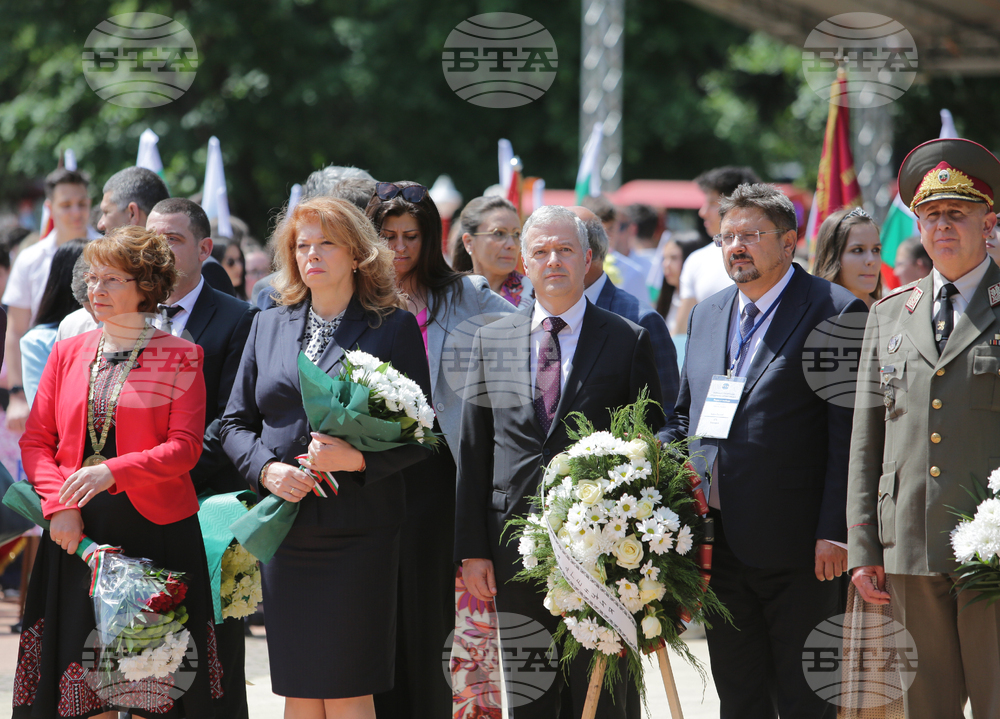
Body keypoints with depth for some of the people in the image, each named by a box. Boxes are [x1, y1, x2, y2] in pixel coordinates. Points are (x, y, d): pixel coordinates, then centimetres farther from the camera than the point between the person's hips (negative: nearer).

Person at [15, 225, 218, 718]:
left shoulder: (181, 357, 1)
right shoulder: (68, 353, 12)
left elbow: (184, 447, -8)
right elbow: (36, 440, 9)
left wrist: (113, 472, -21)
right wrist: (59, 505, -7)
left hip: (154, 529, -3)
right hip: (78, 532, 3)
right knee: (83, 676, 2)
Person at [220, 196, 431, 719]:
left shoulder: (393, 328, 1)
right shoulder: (268, 326, 14)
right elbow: (235, 422, 14)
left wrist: (356, 459, -18)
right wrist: (266, 469, -6)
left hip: (358, 532, -4)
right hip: (284, 531, 4)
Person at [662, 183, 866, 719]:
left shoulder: (836, 312, -7)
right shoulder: (706, 314, 15)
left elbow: (850, 437, -11)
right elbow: (683, 417, 22)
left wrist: (836, 532, -16)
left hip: (797, 549, -6)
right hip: (720, 547, 7)